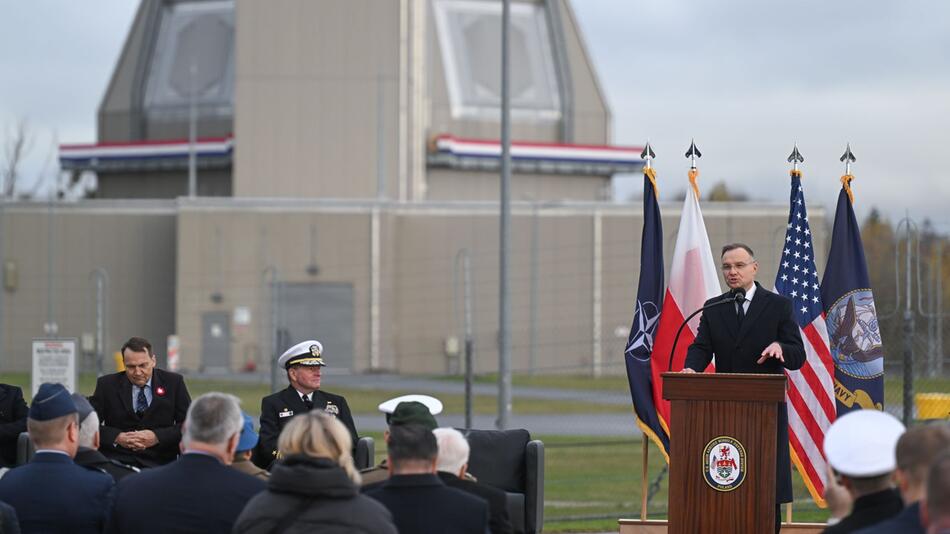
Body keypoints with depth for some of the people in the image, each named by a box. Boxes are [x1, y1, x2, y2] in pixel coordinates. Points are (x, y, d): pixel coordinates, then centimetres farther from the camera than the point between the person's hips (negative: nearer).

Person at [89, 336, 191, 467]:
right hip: (116, 461, 0)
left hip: (159, 462, 0)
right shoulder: (107, 384, 7)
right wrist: (117, 438, -14)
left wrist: (157, 437, -12)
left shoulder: (173, 382, 6)